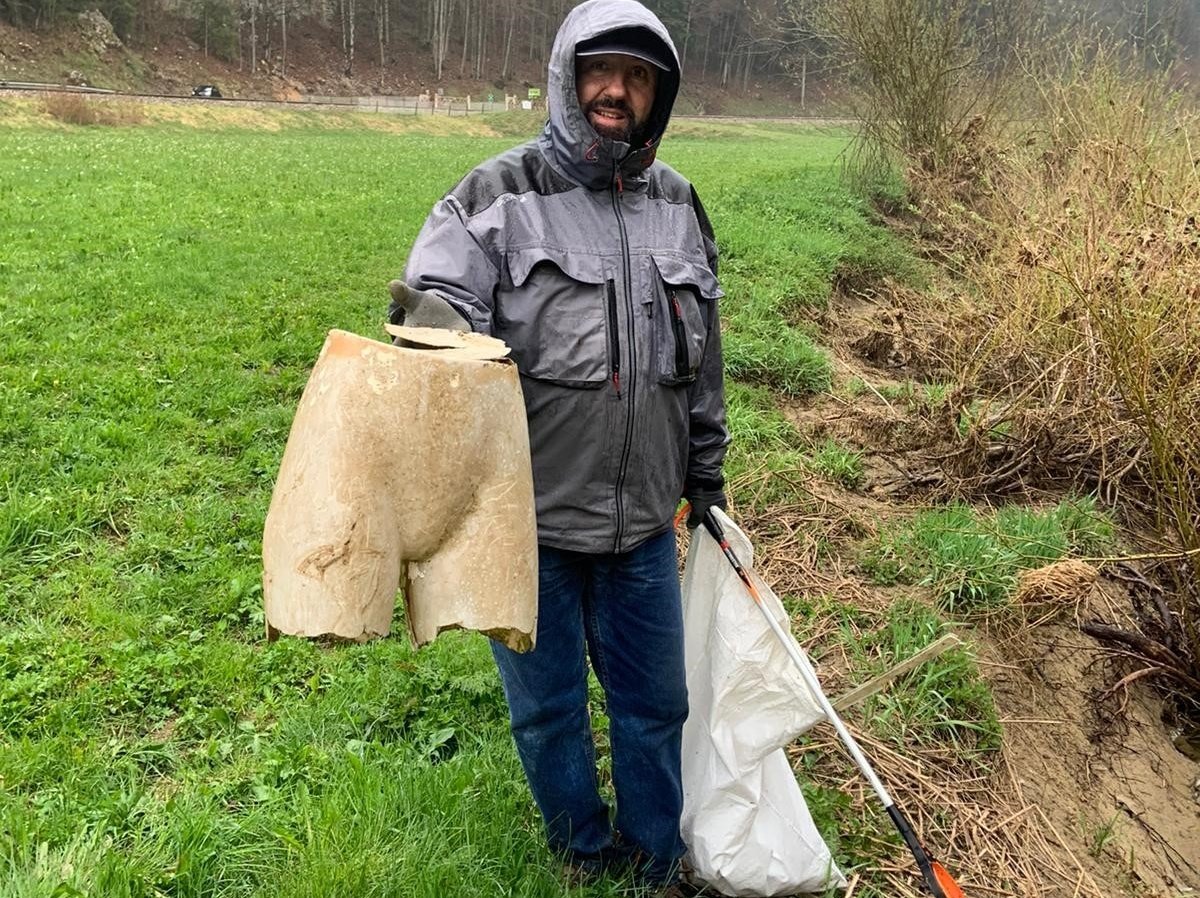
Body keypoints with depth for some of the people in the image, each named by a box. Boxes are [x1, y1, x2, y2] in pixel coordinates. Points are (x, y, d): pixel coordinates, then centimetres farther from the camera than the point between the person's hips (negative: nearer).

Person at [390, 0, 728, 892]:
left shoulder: (678, 205, 8)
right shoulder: (501, 195, -7)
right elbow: (440, 295, -12)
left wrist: (706, 473, 20)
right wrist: (433, 317, -37)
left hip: (643, 520, 4)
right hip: (529, 518, -3)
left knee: (656, 702, 16)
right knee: (549, 705, 14)